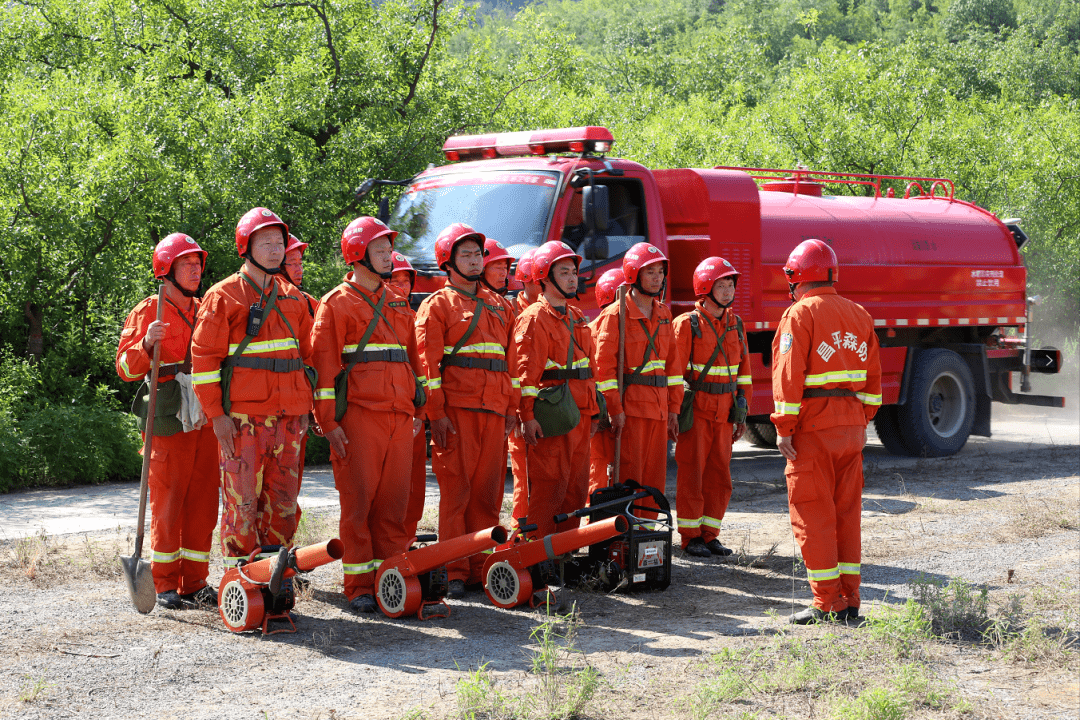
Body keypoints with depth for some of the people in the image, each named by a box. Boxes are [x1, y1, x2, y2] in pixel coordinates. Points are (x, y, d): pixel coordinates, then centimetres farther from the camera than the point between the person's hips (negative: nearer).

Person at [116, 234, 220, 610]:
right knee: (167, 505, -4)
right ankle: (165, 585, 4)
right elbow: (126, 367, -8)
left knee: (202, 502, 5)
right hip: (169, 421, -5)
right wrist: (147, 343, -25)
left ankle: (194, 582, 12)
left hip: (206, 420, 5)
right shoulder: (148, 312, 0)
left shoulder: (205, 312, 17)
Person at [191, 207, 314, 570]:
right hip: (242, 418, -5)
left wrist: (305, 407, 15)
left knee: (283, 499, 7)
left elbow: (306, 353, 21)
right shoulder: (223, 296, -1)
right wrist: (217, 414, -10)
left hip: (288, 417, 5)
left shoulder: (292, 297, 15)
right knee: (242, 501, -5)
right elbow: (203, 358, -4)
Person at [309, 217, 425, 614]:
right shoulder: (336, 303, 1)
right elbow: (324, 365, -3)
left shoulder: (399, 305, 20)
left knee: (394, 501, 4)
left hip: (399, 417, 5)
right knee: (358, 502, -3)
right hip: (357, 416, -5)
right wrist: (328, 421, -10)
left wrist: (418, 409, 16)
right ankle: (360, 587, 1)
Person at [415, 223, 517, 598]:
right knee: (456, 489, -5)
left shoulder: (497, 305, 20)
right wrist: (436, 413, -11)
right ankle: (455, 572, -2)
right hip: (456, 408, -5)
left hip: (493, 410, 5)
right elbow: (428, 361, -4)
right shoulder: (437, 304, 3)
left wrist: (511, 406, 12)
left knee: (488, 489, 5)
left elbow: (510, 358, 19)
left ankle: (482, 566, 11)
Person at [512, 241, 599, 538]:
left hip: (579, 415, 8)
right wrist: (527, 416, -21)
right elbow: (525, 370, -14)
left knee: (576, 488, 10)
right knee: (548, 488, -7)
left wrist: (593, 411, 20)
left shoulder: (577, 318, 19)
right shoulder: (534, 318, -6)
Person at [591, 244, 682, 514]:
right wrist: (614, 409, -16)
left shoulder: (663, 314, 14)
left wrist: (673, 408, 12)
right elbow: (603, 365, -11)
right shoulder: (615, 315, -7)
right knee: (628, 478, -5)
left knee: (655, 478, 8)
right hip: (629, 408, -7)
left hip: (658, 408, 7)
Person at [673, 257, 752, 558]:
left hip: (723, 413, 6)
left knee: (719, 476, 7)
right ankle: (690, 537, 7)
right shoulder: (687, 324, -8)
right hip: (696, 410, -5)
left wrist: (742, 412, 12)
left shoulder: (735, 325, 10)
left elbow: (743, 370, 15)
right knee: (692, 474, -1)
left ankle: (709, 535, 16)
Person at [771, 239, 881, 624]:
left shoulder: (800, 314, -8)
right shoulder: (860, 315, 13)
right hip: (851, 426, 7)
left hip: (814, 426, -7)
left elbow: (789, 375, -14)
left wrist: (784, 427, -12)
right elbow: (873, 377, 15)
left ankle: (827, 603, -2)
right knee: (846, 512, 11)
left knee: (813, 515, -1)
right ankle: (848, 600, 13)